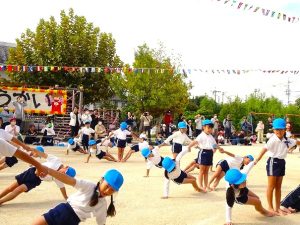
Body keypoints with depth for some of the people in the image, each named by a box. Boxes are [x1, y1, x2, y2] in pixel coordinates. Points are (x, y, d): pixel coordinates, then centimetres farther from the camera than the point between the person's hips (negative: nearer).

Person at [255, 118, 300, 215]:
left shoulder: (286, 140, 2)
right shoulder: (273, 139, -19)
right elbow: (265, 149, -31)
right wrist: (257, 160, -42)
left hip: (282, 162, 7)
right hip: (273, 162, -7)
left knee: (278, 187, 14)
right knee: (271, 186, 2)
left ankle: (278, 208, 23)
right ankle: (270, 208, 11)